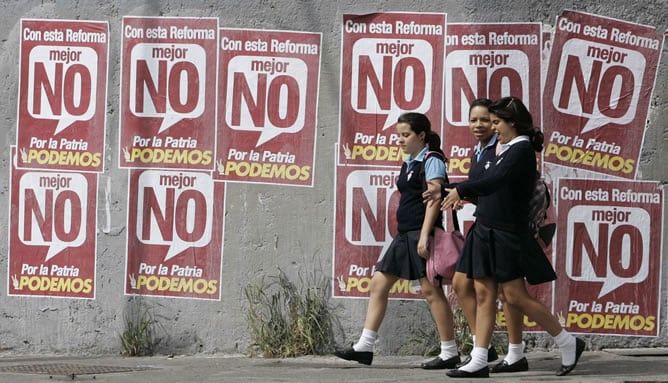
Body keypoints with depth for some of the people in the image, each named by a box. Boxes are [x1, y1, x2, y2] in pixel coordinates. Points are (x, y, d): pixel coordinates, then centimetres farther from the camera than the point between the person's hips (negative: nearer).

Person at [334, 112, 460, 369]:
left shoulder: (432, 161, -8)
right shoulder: (409, 164, 18)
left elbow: (434, 199, -16)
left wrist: (425, 235, -23)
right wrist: (406, 233, 20)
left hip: (421, 233, -10)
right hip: (405, 233, 10)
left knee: (430, 289, -8)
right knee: (378, 285, 6)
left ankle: (449, 352, -3)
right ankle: (364, 347, 8)